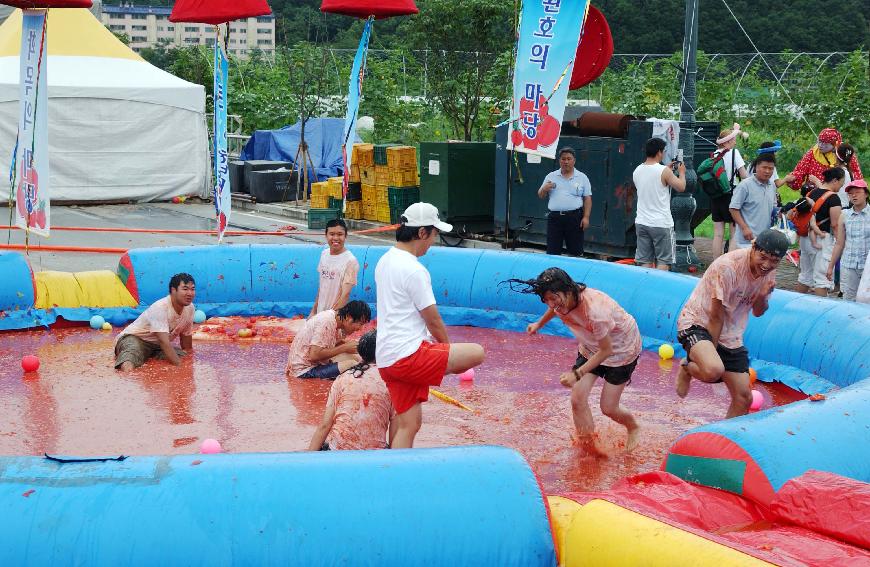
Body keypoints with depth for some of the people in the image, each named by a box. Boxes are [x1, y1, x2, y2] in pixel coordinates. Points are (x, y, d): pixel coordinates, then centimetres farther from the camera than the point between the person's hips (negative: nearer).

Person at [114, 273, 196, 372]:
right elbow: (164, 341, -35)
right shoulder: (160, 308, -28)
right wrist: (179, 365, -40)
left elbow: (186, 335, 11)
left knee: (184, 356, -19)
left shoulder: (190, 308, -5)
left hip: (156, 345, 9)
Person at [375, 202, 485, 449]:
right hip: (409, 357, -10)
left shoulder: (385, 261, 15)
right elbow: (434, 321, -8)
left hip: (387, 359, 10)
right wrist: (447, 346, 11)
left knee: (408, 424, 13)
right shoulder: (414, 270, -14)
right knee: (477, 353, -10)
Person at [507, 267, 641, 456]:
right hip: (591, 347, 6)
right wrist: (539, 324, 23)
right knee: (577, 399, -9)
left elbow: (606, 351, -30)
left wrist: (577, 374, -32)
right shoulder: (562, 300, -20)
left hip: (620, 349, -6)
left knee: (608, 408, -1)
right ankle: (588, 448, 5)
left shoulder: (595, 311, -42)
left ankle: (634, 428, 31)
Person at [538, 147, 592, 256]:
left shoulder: (582, 177, 5)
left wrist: (586, 217, -7)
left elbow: (587, 199, 3)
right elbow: (541, 196, 12)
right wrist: (544, 189, -11)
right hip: (554, 217, 2)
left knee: (576, 251, 2)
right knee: (552, 251, 3)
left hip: (574, 217, -1)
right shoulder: (551, 176, 10)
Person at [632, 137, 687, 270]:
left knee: (645, 261, 8)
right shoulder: (664, 171, -14)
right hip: (661, 224, -5)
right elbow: (681, 187, -5)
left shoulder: (637, 171, 5)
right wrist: (682, 172, 13)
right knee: (663, 261, 3)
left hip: (641, 223, 5)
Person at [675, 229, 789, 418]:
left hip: (730, 337, 7)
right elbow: (717, 316, -19)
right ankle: (687, 368, -1)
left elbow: (758, 312, 10)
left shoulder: (769, 272, -2)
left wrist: (762, 297, -13)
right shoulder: (727, 267, -25)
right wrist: (711, 352, -13)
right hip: (698, 323, -7)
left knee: (744, 398, 3)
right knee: (713, 370, -36)